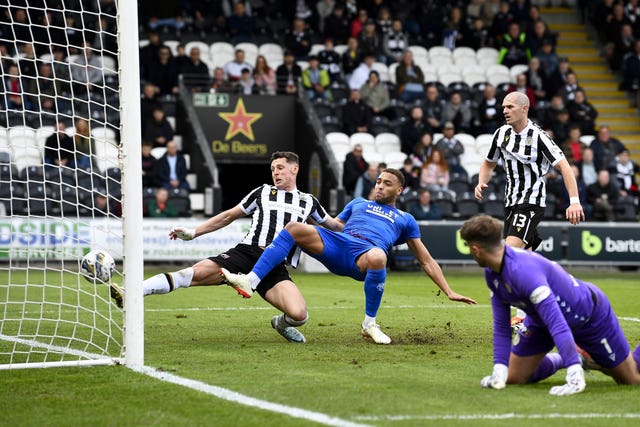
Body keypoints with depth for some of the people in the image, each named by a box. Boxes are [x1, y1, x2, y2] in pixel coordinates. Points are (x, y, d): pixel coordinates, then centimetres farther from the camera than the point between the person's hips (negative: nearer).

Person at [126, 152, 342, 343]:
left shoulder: (308, 202, 22)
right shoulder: (263, 192, 20)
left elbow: (334, 225, 39)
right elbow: (229, 216, 25)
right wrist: (193, 232, 20)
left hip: (276, 268, 0)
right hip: (246, 251, 0)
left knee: (299, 314, -27)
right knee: (197, 273, -26)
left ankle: (282, 323, 11)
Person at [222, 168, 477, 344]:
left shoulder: (405, 220, 30)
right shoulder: (358, 204, 36)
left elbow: (426, 261, 29)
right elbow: (329, 227, 35)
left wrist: (449, 292, 19)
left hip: (366, 256, -2)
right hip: (337, 246, 3)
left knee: (377, 256, -42)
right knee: (295, 227, -23)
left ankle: (370, 324, -20)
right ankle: (251, 281, -34)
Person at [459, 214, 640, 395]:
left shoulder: (524, 271, -41)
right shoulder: (492, 272, -14)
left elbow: (557, 323, -46)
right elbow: (501, 326, -7)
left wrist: (575, 378, -50)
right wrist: (499, 371, -17)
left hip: (589, 313, -7)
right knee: (514, 377, 1)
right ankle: (560, 360, 27)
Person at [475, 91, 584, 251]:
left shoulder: (538, 136, -14)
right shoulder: (501, 133, 5)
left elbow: (564, 166, -20)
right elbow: (488, 164, 21)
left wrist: (574, 201, -31)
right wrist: (481, 183, -1)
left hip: (532, 203, -7)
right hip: (510, 202, 7)